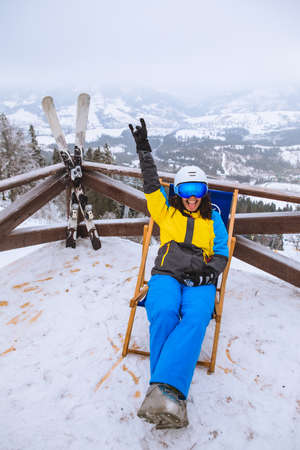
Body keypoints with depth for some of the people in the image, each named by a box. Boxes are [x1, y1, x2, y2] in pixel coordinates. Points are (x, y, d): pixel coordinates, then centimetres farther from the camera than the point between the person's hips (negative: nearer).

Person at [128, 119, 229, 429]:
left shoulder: (213, 218, 20)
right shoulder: (166, 212, 20)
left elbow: (222, 254, 15)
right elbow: (151, 184, 11)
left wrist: (209, 270, -6)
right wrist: (144, 150, 4)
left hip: (200, 281, 0)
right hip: (166, 275, 0)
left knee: (195, 319, -34)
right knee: (163, 314, -34)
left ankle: (164, 389, -46)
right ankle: (171, 398, -38)